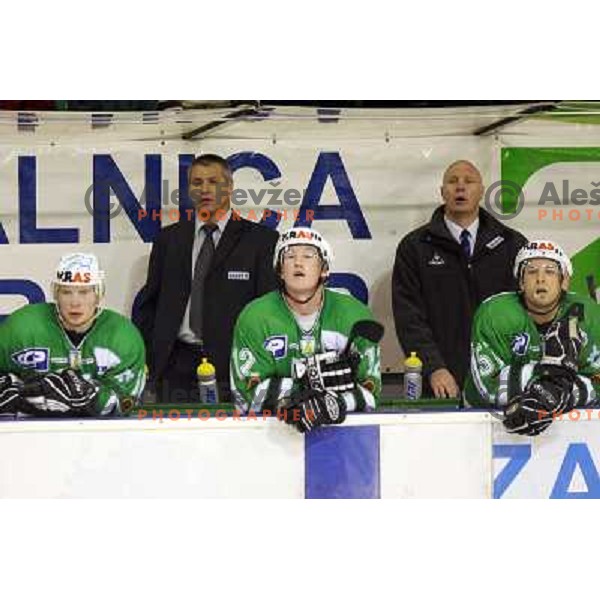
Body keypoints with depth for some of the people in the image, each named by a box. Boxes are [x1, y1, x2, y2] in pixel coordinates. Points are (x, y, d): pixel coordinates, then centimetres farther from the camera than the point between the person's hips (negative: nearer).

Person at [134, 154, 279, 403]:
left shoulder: (260, 240, 4)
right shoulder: (168, 239, 14)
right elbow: (149, 302, 17)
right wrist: (145, 357, 6)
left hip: (232, 367, -3)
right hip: (175, 367, 3)